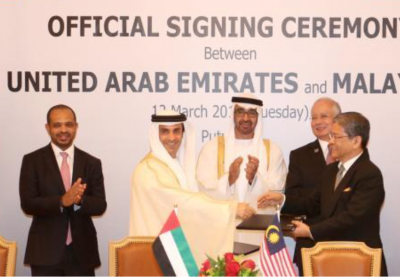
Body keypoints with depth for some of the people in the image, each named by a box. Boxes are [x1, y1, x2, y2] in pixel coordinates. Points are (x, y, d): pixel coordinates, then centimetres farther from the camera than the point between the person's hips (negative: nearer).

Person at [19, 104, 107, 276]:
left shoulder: (92, 163, 6)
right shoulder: (32, 161, 1)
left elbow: (100, 205, 1)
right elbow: (27, 204, -8)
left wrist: (80, 200, -21)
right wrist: (62, 201, -23)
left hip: (82, 250, 2)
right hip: (45, 251, -2)